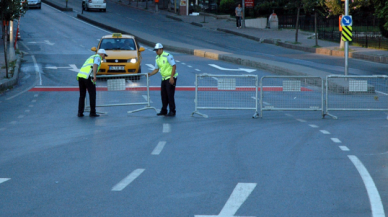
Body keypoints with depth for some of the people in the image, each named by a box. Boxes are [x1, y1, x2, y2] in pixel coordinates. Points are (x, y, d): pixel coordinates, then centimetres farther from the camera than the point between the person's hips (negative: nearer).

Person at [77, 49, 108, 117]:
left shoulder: (91, 58, 33)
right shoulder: (97, 57, 7)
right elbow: (95, 65, -15)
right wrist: (94, 76, -26)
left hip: (80, 76, 7)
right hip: (88, 77, -7)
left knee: (82, 96, 14)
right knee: (92, 95, 4)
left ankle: (80, 112, 8)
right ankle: (92, 112, 6)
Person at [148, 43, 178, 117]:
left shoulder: (167, 56, -14)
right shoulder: (157, 58, 10)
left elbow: (174, 66, -16)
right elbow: (156, 69, 17)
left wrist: (171, 77, -21)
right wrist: (150, 74, -1)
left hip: (170, 78, -8)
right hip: (164, 78, 8)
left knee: (170, 95, -8)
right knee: (163, 95, 8)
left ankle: (172, 111, -2)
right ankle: (164, 110, 16)